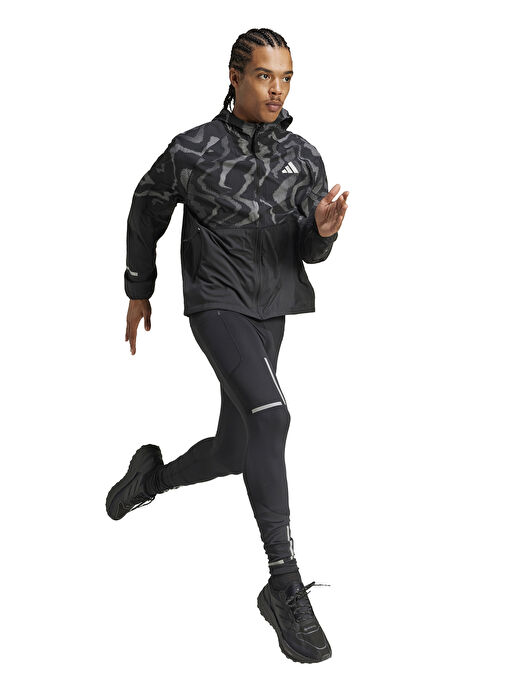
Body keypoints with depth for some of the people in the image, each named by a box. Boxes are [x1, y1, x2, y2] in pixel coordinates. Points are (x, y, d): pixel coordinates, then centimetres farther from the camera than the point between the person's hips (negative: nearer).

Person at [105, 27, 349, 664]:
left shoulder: (304, 157, 4)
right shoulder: (193, 151, -5)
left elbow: (309, 252, 4)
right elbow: (147, 209, 12)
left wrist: (323, 229, -20)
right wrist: (138, 291, 17)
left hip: (273, 313, 5)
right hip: (218, 304, -5)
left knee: (234, 451, 11)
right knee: (269, 413, -29)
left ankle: (153, 474, 45)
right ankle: (285, 586, -26)